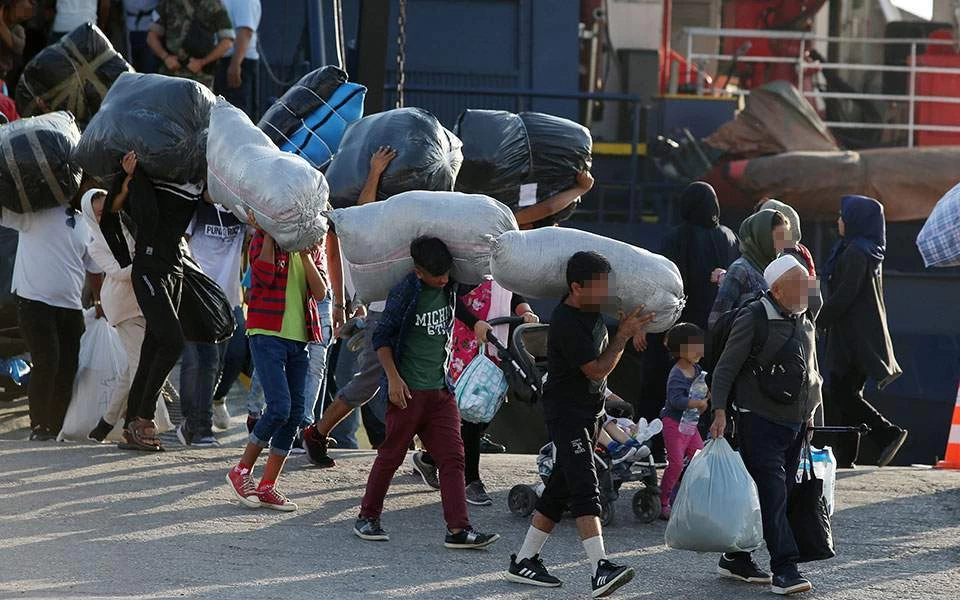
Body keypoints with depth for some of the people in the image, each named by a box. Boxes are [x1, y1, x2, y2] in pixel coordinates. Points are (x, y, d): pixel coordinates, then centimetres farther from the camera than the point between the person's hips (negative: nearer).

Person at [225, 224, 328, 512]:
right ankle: (241, 471, -1)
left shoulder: (314, 249, 13)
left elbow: (320, 292, -1)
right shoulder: (262, 240, -1)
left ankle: (268, 486, 9)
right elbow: (265, 275, -19)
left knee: (295, 414, 2)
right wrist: (269, 233, -15)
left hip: (300, 339, 6)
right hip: (268, 334, -6)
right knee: (280, 408, -17)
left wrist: (305, 254, -11)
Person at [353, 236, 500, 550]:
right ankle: (368, 517, 18)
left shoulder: (450, 287, 5)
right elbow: (382, 336, -9)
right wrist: (393, 377, -16)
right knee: (391, 455, 3)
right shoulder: (405, 292, -13)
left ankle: (458, 529, -6)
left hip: (440, 389, 6)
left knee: (453, 457, -3)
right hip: (409, 390, -6)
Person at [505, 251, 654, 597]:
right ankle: (600, 570, -30)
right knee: (585, 487, -19)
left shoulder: (592, 310, 5)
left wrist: (630, 330, 7)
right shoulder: (567, 323, -23)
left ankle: (524, 562, 20)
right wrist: (623, 335, -13)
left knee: (560, 489, 12)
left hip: (590, 411, 10)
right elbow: (598, 369, -21)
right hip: (567, 414, -10)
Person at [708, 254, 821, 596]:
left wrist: (808, 414, 23)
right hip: (759, 422, -8)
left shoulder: (805, 319, 11)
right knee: (773, 493, -13)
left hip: (794, 424, 8)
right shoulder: (754, 318, -12)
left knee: (780, 495, 9)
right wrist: (720, 411, -19)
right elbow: (726, 367, -11)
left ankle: (736, 560, 19)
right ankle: (784, 569, -16)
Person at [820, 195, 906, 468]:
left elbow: (844, 294, -20)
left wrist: (819, 321, -11)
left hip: (853, 335, -10)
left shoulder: (855, 253, -16)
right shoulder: (870, 251, 14)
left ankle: (888, 433, -14)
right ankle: (845, 456, 10)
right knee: (847, 394, 10)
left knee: (843, 394, -8)